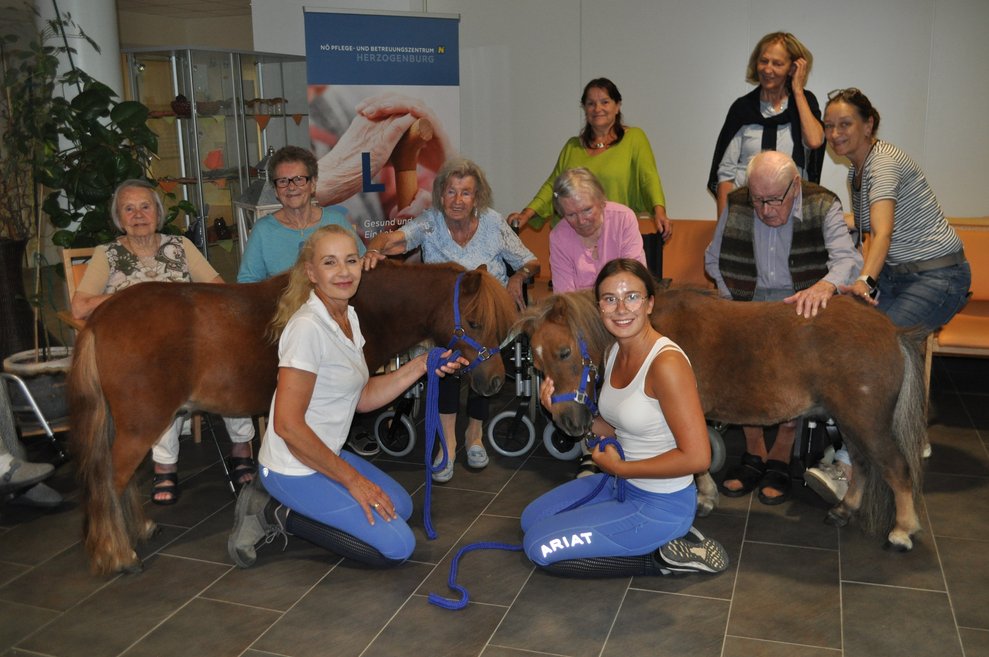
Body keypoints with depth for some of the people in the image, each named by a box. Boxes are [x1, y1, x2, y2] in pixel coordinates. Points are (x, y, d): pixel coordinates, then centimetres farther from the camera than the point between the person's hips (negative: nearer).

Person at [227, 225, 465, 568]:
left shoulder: (348, 316, 3)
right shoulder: (308, 326, -25)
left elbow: (363, 397, 7)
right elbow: (287, 425, -26)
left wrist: (420, 366, -5)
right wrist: (352, 478, -18)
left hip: (323, 454, 9)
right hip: (294, 469, -9)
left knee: (401, 507, 21)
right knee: (397, 546, -8)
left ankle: (279, 505, 14)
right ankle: (275, 513, -1)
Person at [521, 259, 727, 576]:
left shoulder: (666, 362, -27)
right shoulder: (614, 353, 1)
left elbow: (697, 457, -27)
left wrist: (619, 467, -18)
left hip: (661, 503, -9)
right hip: (624, 483, 9)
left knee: (539, 546, -7)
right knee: (531, 519, 20)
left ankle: (659, 558, 2)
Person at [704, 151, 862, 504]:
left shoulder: (823, 207, -7)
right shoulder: (736, 207, 1)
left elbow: (849, 259, -20)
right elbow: (713, 259, 12)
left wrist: (824, 286, -43)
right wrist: (732, 299, -5)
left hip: (801, 304, -2)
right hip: (750, 303, 3)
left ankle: (781, 455, -11)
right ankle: (754, 451, -9)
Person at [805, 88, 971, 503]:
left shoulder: (884, 161, -19)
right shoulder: (856, 170, 9)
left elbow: (883, 232, -36)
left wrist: (865, 281, -50)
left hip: (939, 276, -8)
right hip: (897, 272, 8)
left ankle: (848, 467, -28)